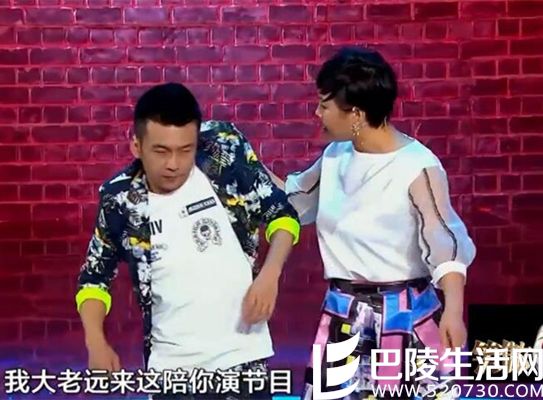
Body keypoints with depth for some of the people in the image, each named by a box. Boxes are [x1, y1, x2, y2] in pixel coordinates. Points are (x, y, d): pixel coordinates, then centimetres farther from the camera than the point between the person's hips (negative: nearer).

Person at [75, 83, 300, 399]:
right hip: (171, 365, 1)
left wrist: (270, 274, -14)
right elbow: (95, 276, 8)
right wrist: (96, 343, -6)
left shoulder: (224, 150, -10)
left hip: (241, 355, 0)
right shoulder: (120, 200, -7)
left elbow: (282, 214, 2)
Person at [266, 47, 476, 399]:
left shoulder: (417, 166, -17)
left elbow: (446, 244, -23)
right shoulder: (335, 156, 4)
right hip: (344, 316, 6)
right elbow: (296, 199, 22)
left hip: (404, 316, -6)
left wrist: (453, 309, -38)